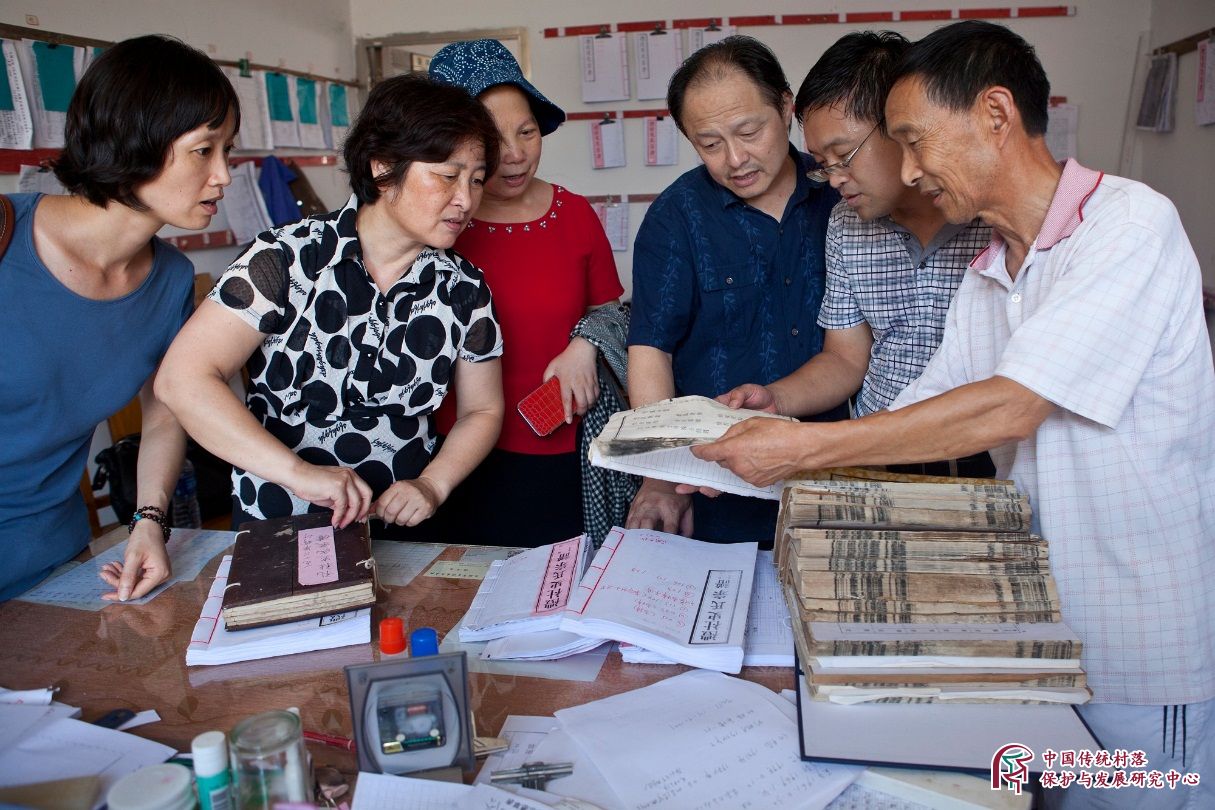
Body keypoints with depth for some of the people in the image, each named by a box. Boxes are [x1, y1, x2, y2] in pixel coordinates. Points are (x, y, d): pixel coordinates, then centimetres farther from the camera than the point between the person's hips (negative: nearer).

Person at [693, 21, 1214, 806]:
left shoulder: (1129, 221, -18)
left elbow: (1005, 410, -26)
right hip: (1038, 631, 7)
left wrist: (802, 448, -22)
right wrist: (751, 458, -1)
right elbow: (921, 424, 7)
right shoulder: (984, 281, 7)